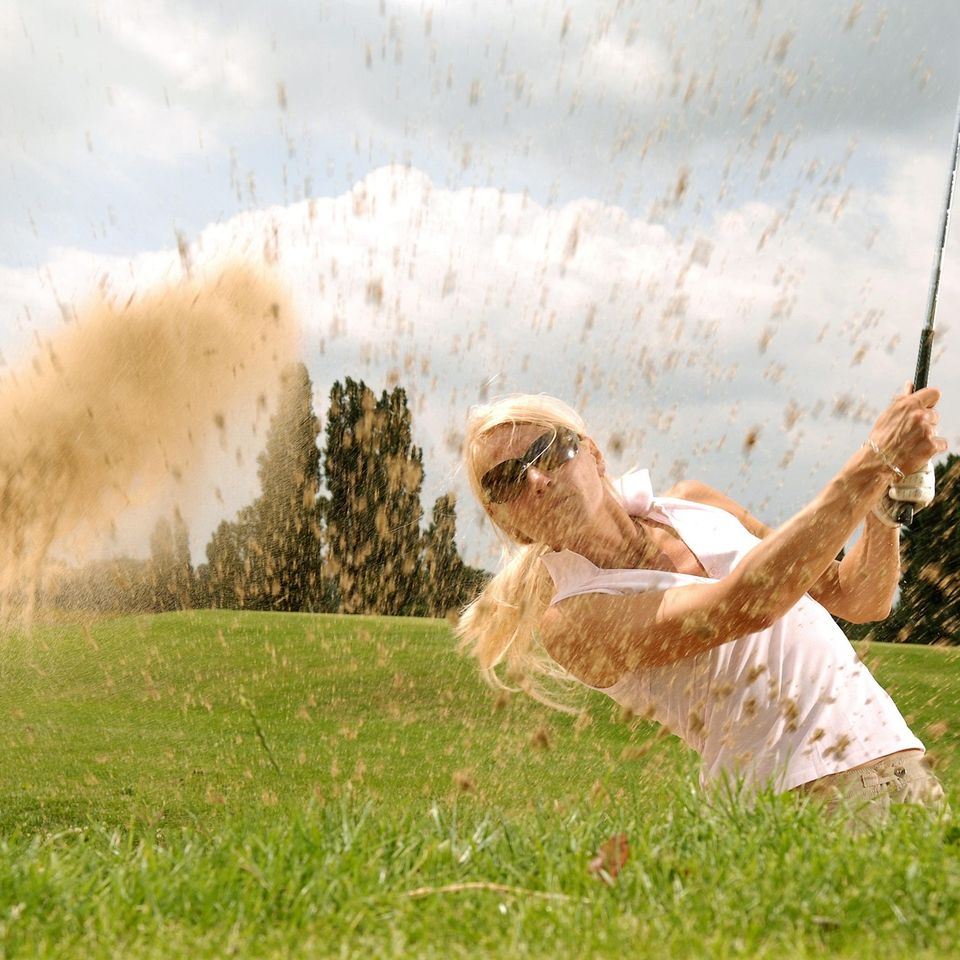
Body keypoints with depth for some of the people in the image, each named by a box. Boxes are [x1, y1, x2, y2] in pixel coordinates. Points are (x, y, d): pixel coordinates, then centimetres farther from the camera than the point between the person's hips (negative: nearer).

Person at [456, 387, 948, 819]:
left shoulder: (692, 504, 14)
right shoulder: (571, 620, -6)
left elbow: (859, 599, 18)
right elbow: (748, 603, -20)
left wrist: (889, 498, -1)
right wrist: (877, 459, -18)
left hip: (893, 761, 5)